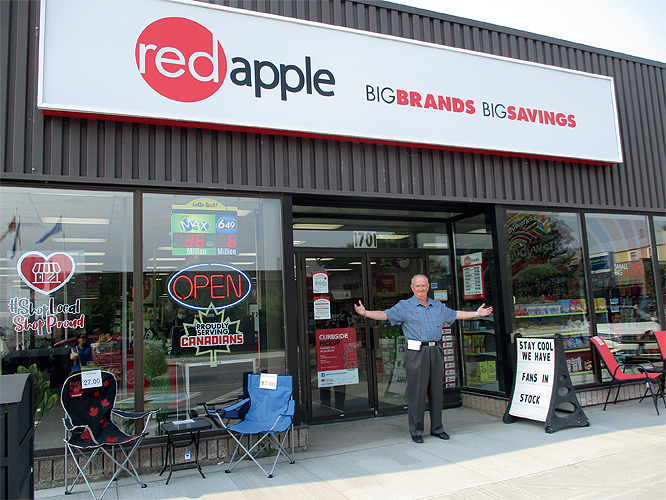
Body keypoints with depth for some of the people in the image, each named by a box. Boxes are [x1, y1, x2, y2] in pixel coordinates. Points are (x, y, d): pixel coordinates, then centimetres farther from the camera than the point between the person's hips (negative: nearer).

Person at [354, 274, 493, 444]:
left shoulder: (438, 306, 16)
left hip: (436, 351, 5)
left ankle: (437, 428, 23)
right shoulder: (405, 306, 1)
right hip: (416, 353, -5)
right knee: (416, 393, -2)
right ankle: (416, 431, 9)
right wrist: (365, 313, -23)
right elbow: (384, 315, -8)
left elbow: (455, 314, 29)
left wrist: (477, 313, 32)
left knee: (437, 390, 10)